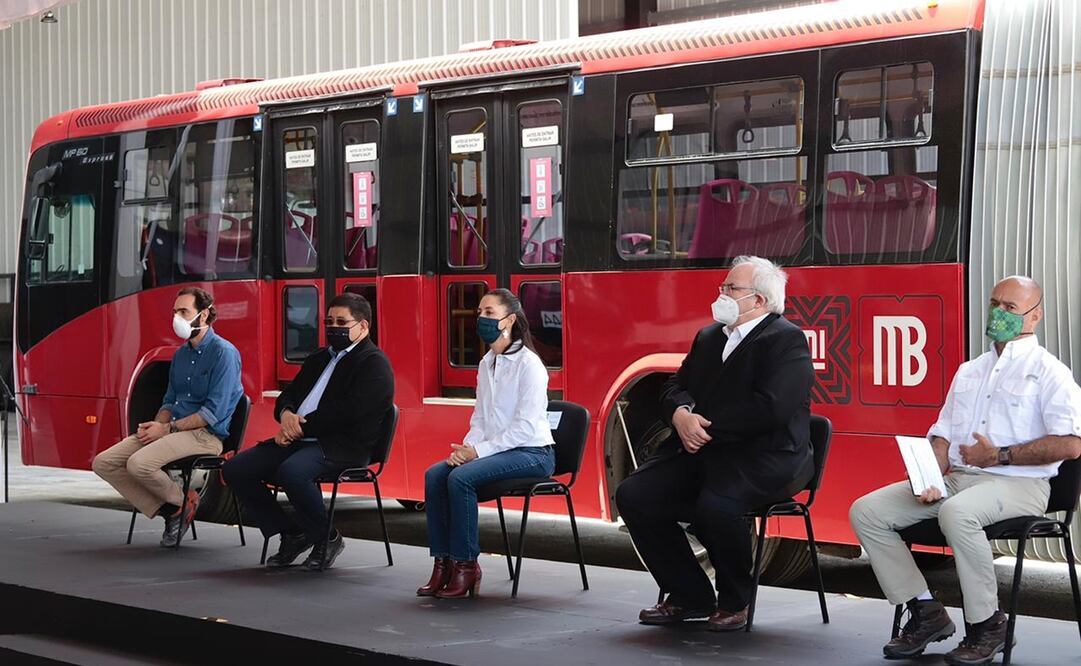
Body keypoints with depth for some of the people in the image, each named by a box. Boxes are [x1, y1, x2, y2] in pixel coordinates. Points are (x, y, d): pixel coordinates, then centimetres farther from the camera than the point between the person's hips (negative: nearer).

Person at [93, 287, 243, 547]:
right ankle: (169, 511, -4)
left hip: (205, 435, -9)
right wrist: (155, 425, 0)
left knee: (139, 463, -30)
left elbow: (214, 412, -16)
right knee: (103, 463, -5)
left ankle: (182, 502, -1)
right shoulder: (181, 354, 17)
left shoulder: (223, 352, -10)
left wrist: (168, 428, -16)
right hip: (173, 429, 9)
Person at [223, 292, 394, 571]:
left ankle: (327, 538, -12)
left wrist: (299, 427, -14)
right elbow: (288, 395, 20)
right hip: (301, 441, 9)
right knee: (235, 469, -6)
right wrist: (286, 414, -5)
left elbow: (348, 412, -17)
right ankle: (292, 535, 5)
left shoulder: (373, 363, -4)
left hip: (342, 446, -9)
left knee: (291, 472, -37)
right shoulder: (319, 358, 24)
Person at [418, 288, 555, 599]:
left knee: (461, 477, -28)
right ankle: (443, 563, -12)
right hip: (495, 450, 8)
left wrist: (481, 450, -19)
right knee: (434, 475, -13)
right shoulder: (486, 364, 14)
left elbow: (526, 425, -18)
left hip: (532, 453, -8)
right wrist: (467, 448, -5)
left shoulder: (528, 364, -12)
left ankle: (466, 565, -18)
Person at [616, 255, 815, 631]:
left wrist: (708, 427, -16)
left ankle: (734, 602, -9)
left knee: (716, 504, -36)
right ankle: (689, 597, 2)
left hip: (765, 458, -8)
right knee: (633, 495, -9)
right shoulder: (708, 337, 19)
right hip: (702, 452, 8)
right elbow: (674, 388, 17)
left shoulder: (786, 340, -7)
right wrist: (681, 414, -8)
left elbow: (770, 407, -20)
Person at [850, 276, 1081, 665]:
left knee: (957, 512, -40)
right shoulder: (969, 372, 24)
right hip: (955, 478, 7)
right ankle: (925, 612, -4)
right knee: (866, 511, -8)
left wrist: (1001, 455, -14)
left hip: (1018, 484, -7)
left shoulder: (1048, 372, 1)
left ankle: (986, 626, -22)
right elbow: (942, 434, 20)